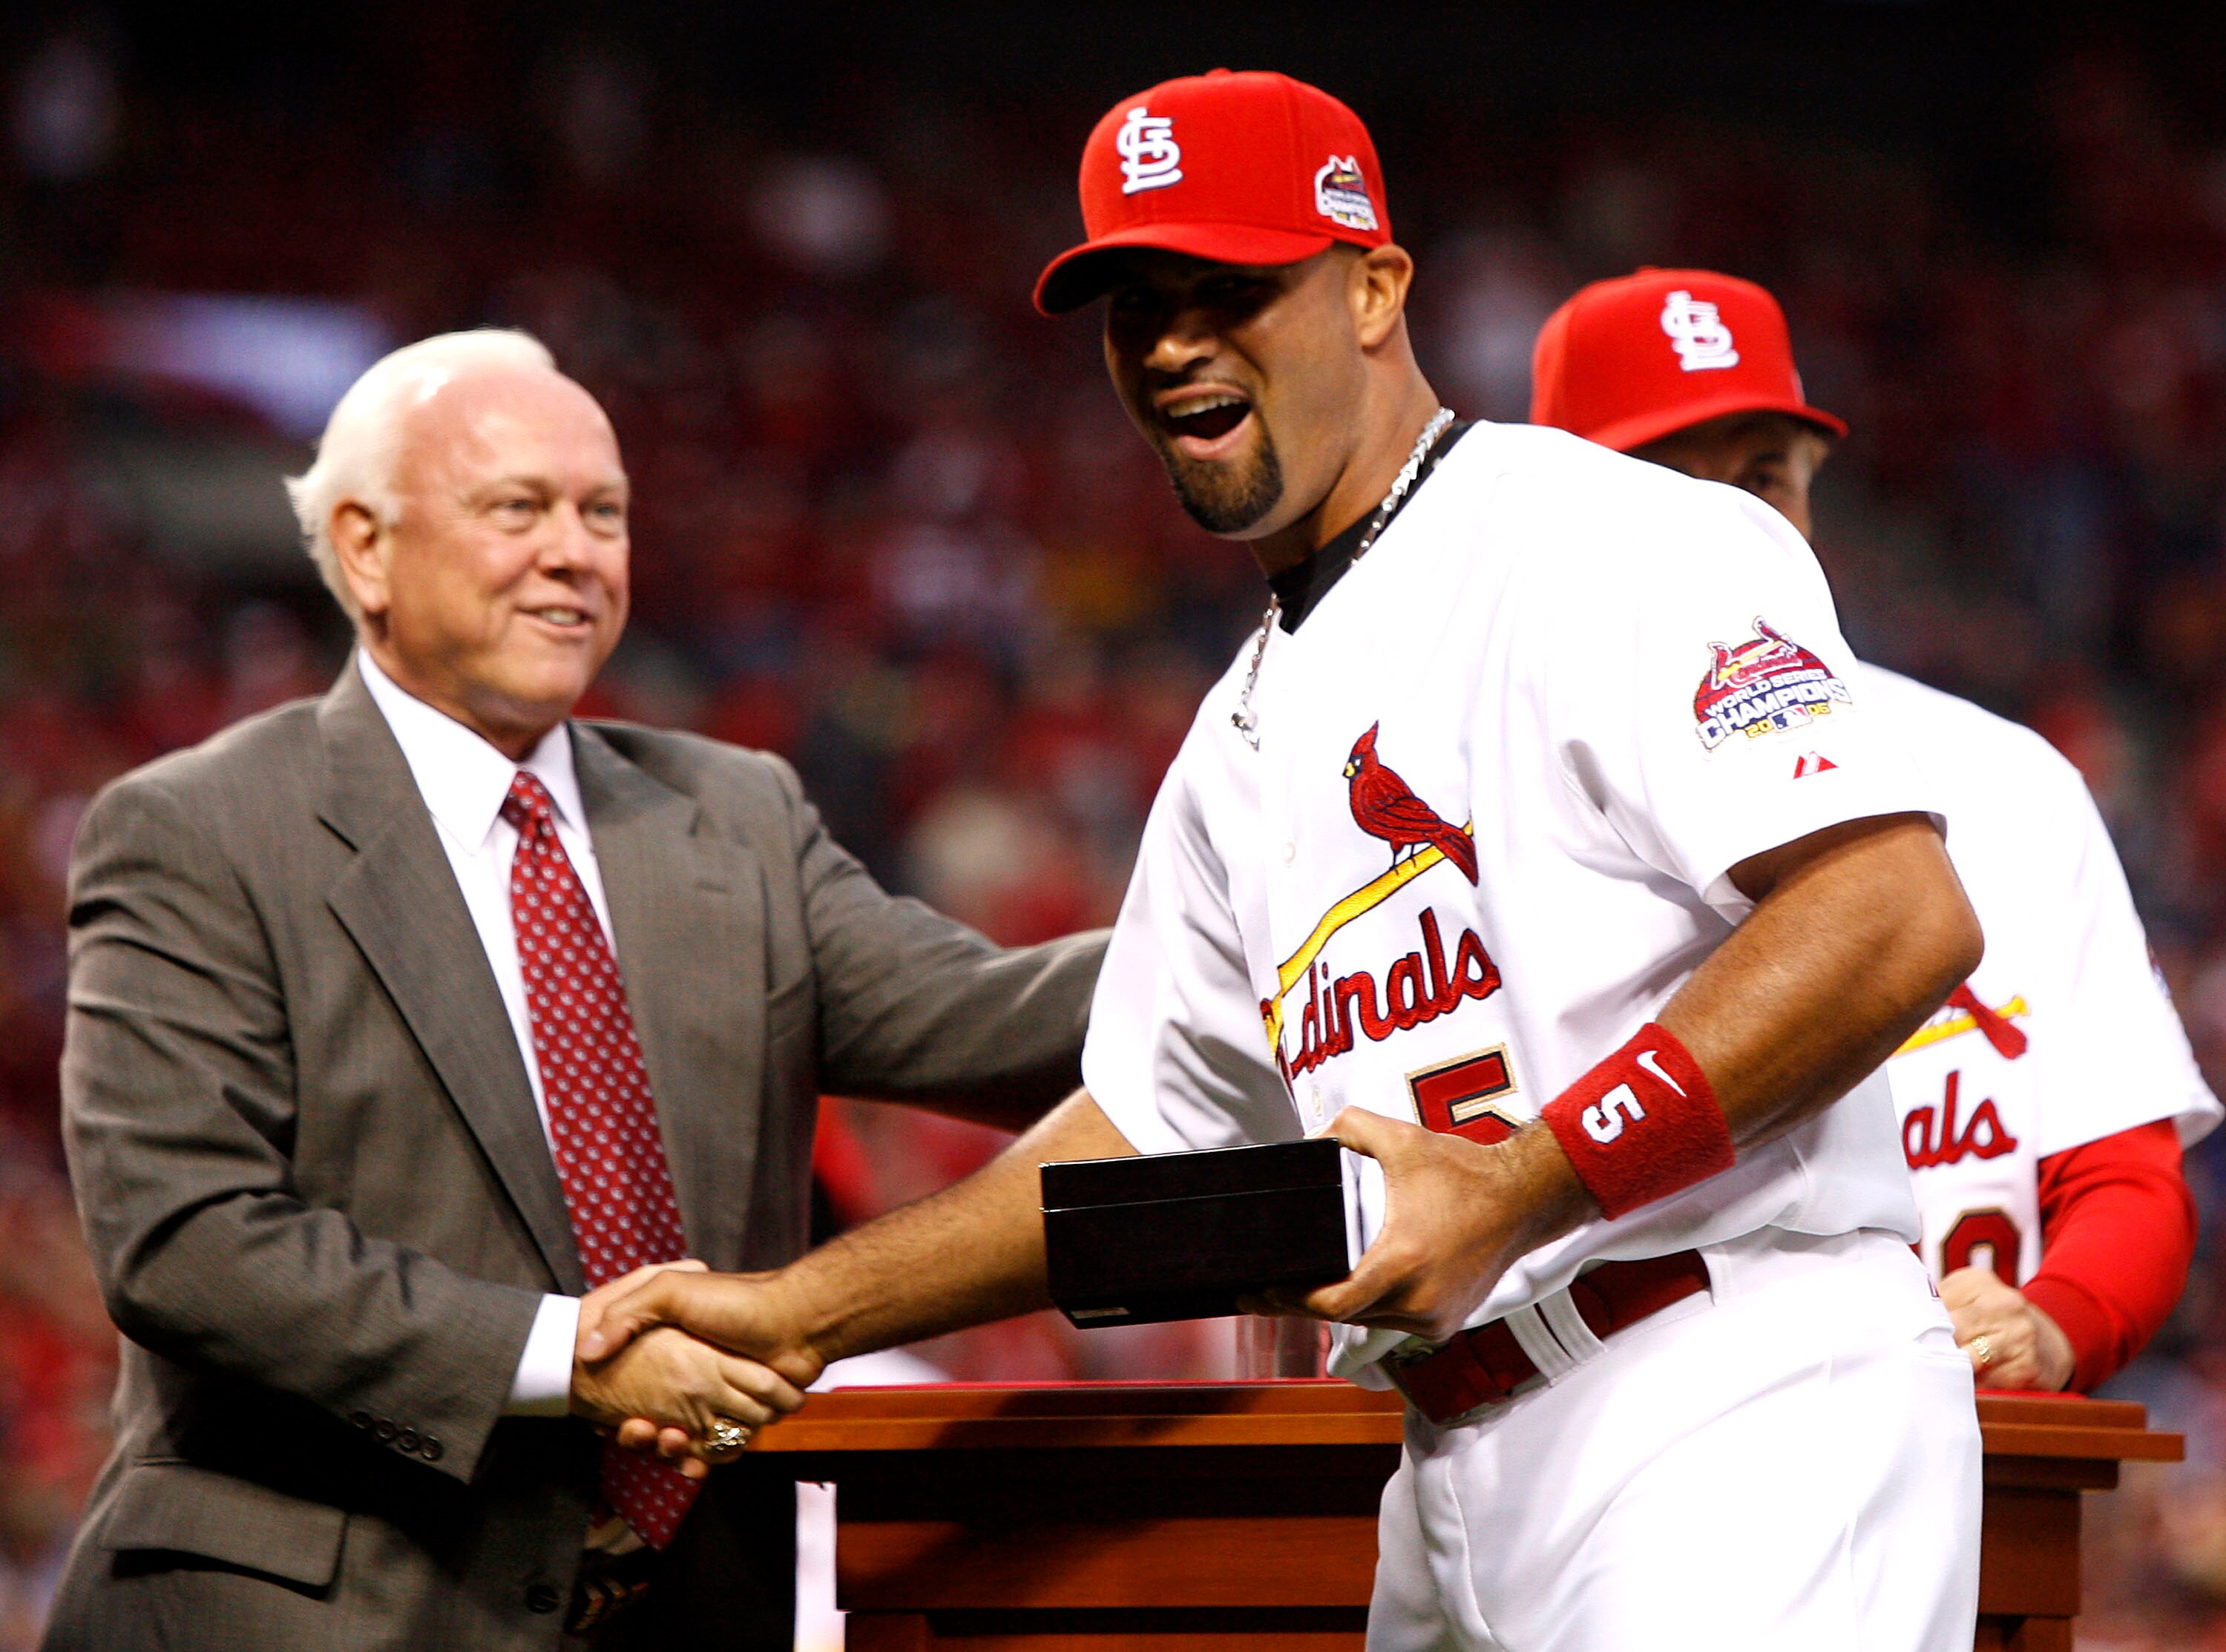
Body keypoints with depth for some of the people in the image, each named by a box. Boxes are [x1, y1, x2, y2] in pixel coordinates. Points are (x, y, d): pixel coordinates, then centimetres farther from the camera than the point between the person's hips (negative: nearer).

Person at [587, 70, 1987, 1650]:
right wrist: (798, 1312, 20)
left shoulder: (1608, 548, -6)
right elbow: (1142, 1123, 29)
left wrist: (1515, 1192, -20)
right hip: (1463, 1485, 9)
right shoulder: (1250, 730, 22)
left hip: (1739, 1425, -9)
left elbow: (1900, 916, -18)